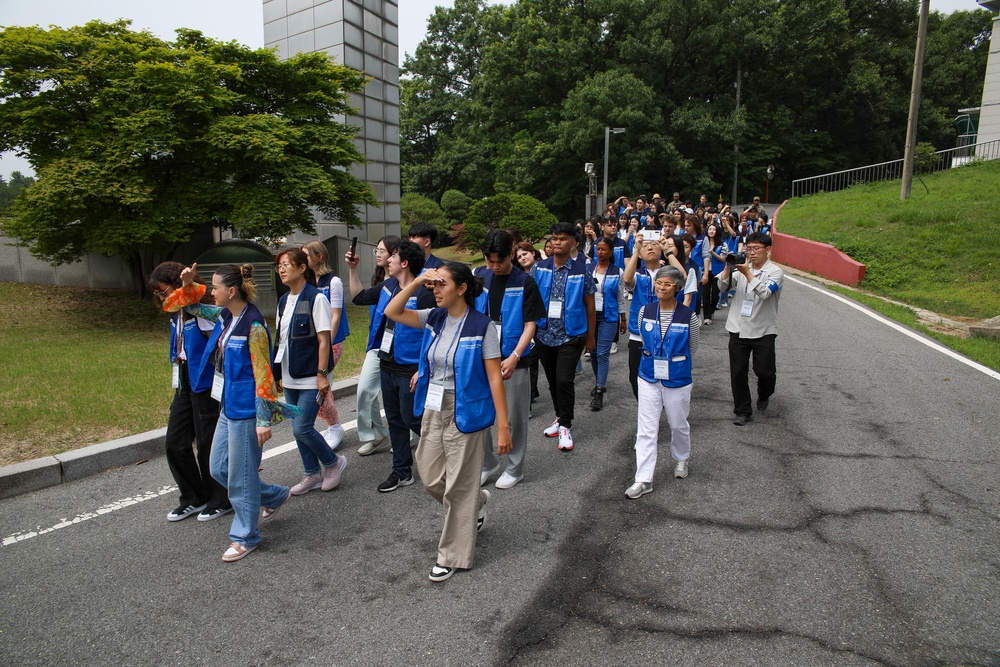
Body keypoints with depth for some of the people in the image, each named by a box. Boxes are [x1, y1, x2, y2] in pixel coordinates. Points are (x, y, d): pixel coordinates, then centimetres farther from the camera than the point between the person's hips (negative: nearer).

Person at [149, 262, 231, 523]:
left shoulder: (201, 310, -17)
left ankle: (221, 500, 20)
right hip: (184, 384, 9)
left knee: (208, 444, 2)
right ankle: (194, 498, 26)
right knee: (174, 444, 10)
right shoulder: (176, 315, 10)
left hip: (205, 384, -9)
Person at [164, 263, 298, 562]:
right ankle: (275, 496, 35)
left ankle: (245, 537, 21)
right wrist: (187, 285, 4)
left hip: (246, 410, -9)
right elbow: (196, 307, 25)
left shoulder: (253, 325, -19)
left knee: (240, 475, 3)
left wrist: (264, 420, -19)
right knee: (219, 468, 18)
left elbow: (263, 375, -19)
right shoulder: (225, 316, 5)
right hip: (228, 406, 9)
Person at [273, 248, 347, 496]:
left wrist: (321, 374, -18)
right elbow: (280, 339, 14)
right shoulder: (283, 301, 11)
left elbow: (324, 340, -14)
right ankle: (312, 474, 27)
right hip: (290, 378, 8)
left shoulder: (316, 298, -11)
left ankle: (334, 462, 15)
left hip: (310, 378, -7)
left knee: (302, 428, -9)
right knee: (298, 429, 12)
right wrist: (278, 373, 13)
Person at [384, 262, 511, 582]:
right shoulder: (434, 318, 3)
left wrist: (503, 426, -16)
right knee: (431, 479, 14)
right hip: (433, 410, 6)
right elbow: (392, 312, 0)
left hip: (465, 413, -6)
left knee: (458, 487, 5)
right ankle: (477, 502, 44)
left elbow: (495, 377, -14)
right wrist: (415, 283, -10)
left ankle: (454, 556, 24)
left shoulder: (482, 326, -14)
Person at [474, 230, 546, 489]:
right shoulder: (480, 276, 4)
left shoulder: (525, 283, -7)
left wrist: (514, 357, -22)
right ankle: (488, 462, 27)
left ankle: (515, 468, 25)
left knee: (515, 417, 7)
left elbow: (530, 325, -9)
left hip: (514, 361, -4)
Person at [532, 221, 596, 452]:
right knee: (552, 380, 14)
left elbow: (589, 305, 2)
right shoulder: (539, 268, 0)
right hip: (544, 334, 3)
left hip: (571, 335, -3)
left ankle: (565, 426, 7)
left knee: (564, 380, -10)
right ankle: (560, 418, 33)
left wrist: (590, 336, 4)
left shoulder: (582, 271, -4)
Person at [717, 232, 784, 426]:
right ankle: (742, 410, 18)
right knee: (737, 372, 4)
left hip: (763, 331, -3)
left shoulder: (775, 272, -4)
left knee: (764, 371, -1)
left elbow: (764, 293, -21)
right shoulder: (741, 267, 7)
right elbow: (722, 286, -3)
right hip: (738, 328, 3)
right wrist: (728, 266, -16)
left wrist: (747, 272, -25)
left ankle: (763, 396, 33)